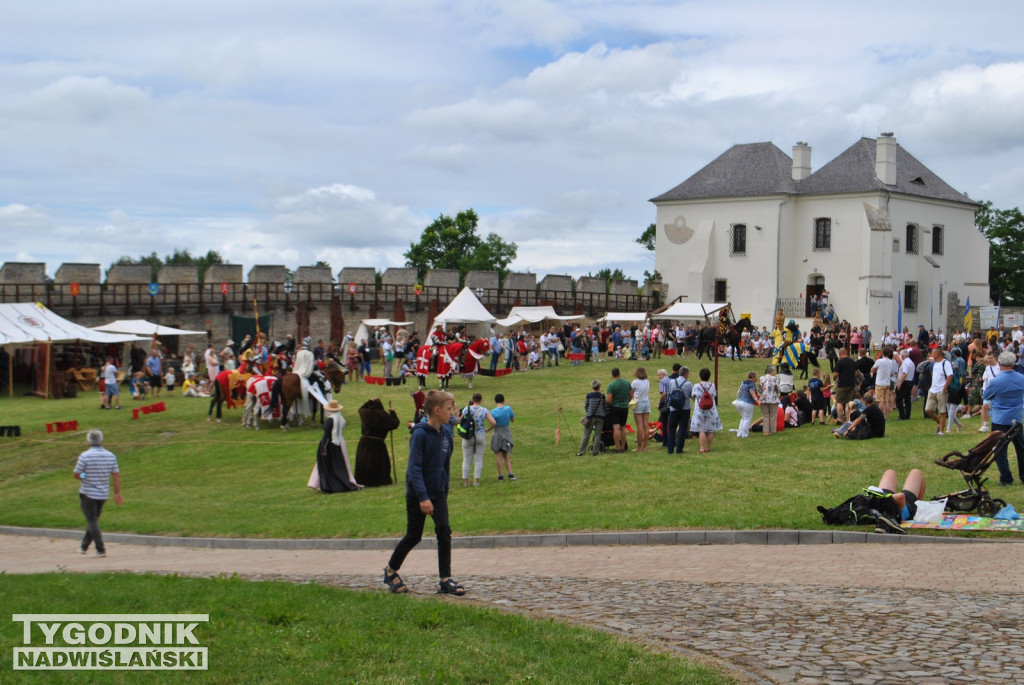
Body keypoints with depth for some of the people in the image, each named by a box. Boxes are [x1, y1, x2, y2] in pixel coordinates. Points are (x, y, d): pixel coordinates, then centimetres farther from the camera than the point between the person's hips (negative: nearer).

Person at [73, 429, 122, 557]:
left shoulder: (85, 456, -15)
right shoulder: (110, 456, 0)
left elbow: (76, 475, -12)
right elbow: (116, 476, 0)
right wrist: (117, 493, 4)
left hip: (87, 494, -5)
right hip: (103, 494, 5)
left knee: (92, 522, 0)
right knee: (93, 520, 19)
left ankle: (101, 549, -6)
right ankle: (84, 546, 30)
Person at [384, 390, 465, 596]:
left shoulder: (446, 432, 1)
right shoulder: (420, 434, -19)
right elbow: (414, 467, -23)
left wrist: (445, 490, 15)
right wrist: (423, 497, -27)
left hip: (438, 492, 5)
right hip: (418, 495, -5)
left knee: (444, 531, -6)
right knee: (414, 536, 6)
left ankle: (445, 580, -3)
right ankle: (391, 570, 28)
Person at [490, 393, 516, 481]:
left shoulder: (493, 411, -12)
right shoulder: (508, 409, -5)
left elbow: (493, 423, -17)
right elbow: (513, 419, 7)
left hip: (497, 434, -3)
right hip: (507, 433, 3)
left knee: (499, 456, 3)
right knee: (506, 456, 14)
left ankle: (500, 476, 5)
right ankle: (510, 474, 3)